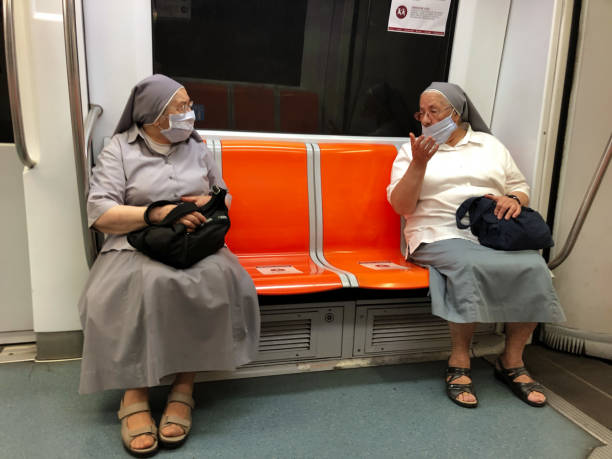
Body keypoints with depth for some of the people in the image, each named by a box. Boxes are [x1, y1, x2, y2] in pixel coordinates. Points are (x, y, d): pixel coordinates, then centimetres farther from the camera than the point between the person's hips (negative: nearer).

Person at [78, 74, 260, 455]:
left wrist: (209, 203, -3)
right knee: (141, 287, -37)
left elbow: (223, 195, 22)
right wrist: (158, 213, -19)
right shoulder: (119, 150, 3)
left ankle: (184, 387, -22)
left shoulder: (198, 147, 15)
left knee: (217, 280, -31)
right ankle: (135, 392, -23)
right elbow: (100, 214, -7)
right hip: (135, 246, -2)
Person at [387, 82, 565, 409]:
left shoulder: (490, 145, 20)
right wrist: (418, 164, -13)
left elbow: (520, 188, 20)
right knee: (469, 265, -36)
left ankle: (512, 361, -8)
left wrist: (513, 200, -4)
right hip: (440, 235, -3)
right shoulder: (411, 150, 11)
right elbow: (400, 205, 0)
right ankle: (459, 362, -20)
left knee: (534, 267, -26)